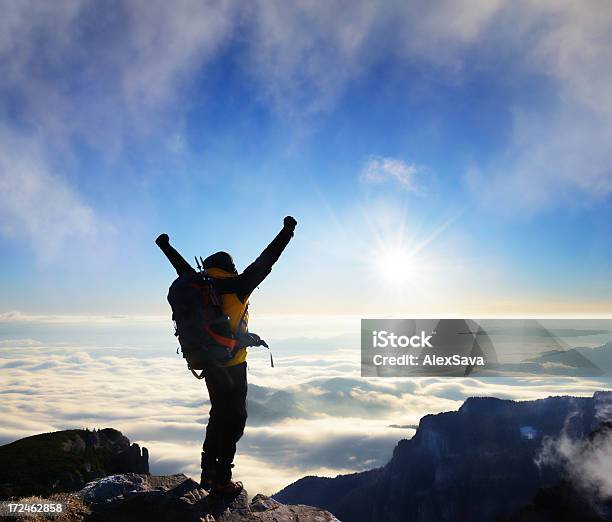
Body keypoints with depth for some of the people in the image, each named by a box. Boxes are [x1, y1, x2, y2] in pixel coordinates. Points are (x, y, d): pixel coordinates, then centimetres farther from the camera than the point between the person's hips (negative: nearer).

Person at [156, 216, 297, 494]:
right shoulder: (236, 287, -11)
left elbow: (183, 267, 19)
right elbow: (264, 262, -10)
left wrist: (166, 247, 37)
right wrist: (286, 232, -4)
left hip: (209, 365, 7)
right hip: (233, 365, -7)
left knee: (218, 415, 20)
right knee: (235, 419, 2)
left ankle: (208, 472, 27)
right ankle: (222, 479, 3)